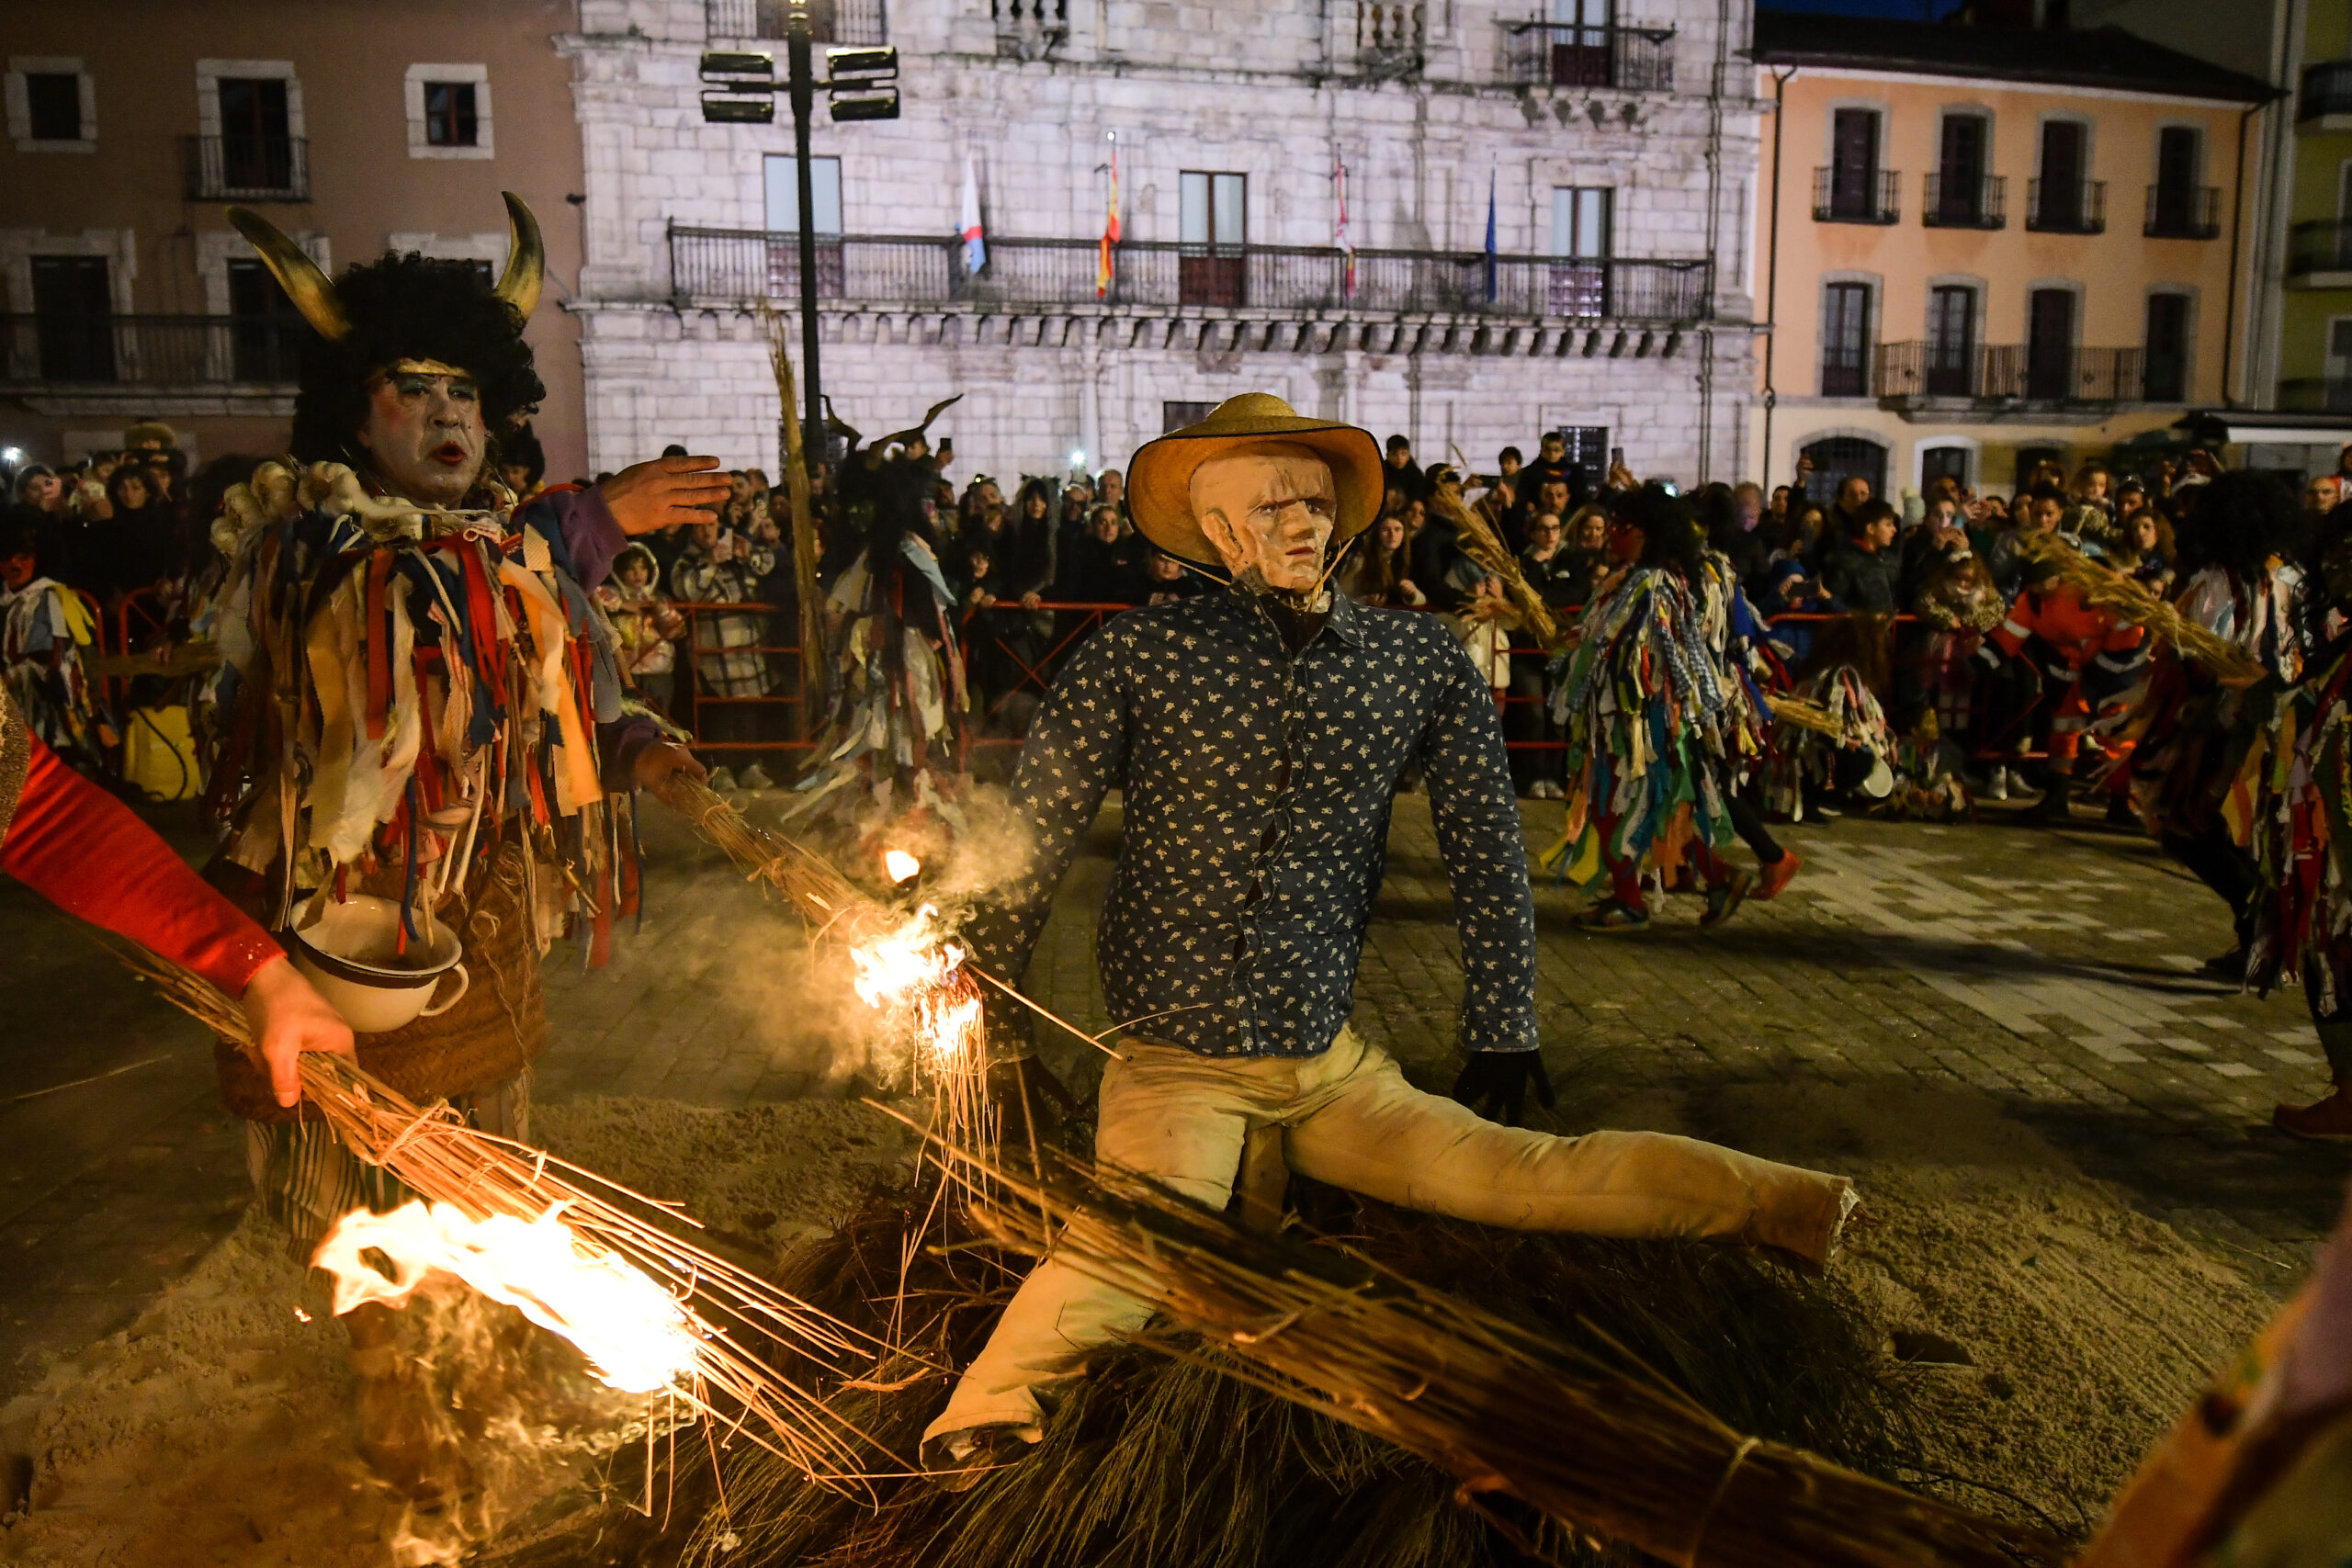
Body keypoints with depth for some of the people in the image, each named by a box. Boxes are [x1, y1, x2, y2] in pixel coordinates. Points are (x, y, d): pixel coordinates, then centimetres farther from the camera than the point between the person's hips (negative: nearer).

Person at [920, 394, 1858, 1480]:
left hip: (1330, 1064, 2)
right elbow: (1028, 841, -1)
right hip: (1173, 1065, -2)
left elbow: (1487, 851, 7)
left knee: (1511, 1171, -9)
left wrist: (1499, 1040, 8)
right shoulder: (1139, 655, -8)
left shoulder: (1420, 661, -1)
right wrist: (993, 1033, 1)